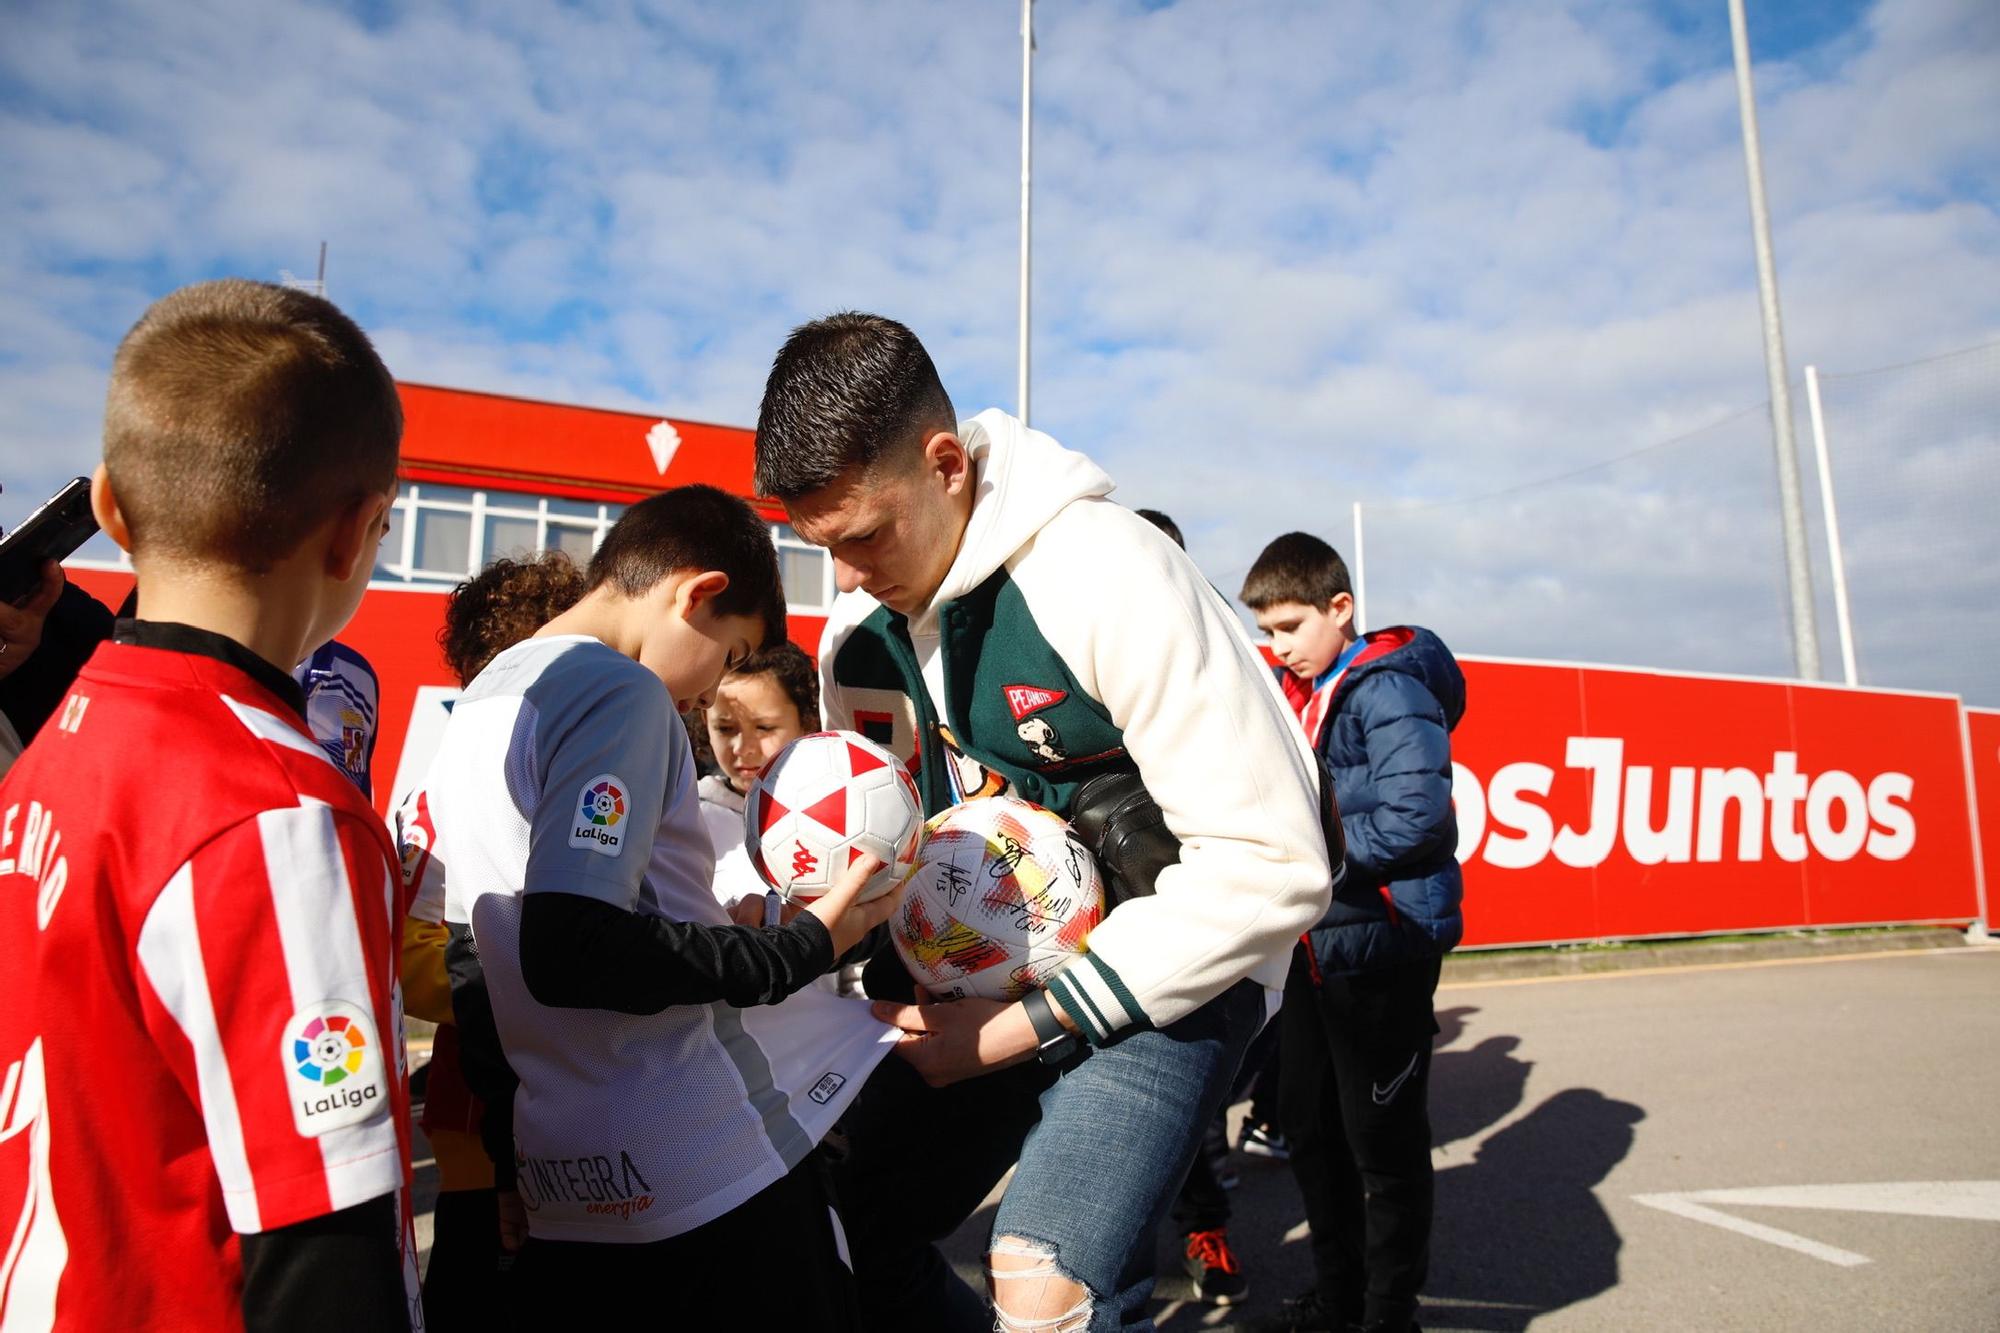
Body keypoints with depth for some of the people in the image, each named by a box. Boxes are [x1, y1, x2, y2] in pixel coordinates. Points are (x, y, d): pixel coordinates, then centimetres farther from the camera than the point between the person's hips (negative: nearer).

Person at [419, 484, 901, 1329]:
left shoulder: (479, 702, 13)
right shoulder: (621, 691, -16)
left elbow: (475, 962, 17)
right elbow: (569, 952, -26)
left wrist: (505, 1153, 24)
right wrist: (802, 949, -18)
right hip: (711, 1175, -8)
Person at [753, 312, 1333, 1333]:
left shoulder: (1109, 577, -25)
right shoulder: (855, 631, -2)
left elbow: (1274, 865, -25)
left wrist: (1029, 1023, -21)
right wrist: (897, 985, -7)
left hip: (1170, 974, -6)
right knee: (844, 1231, 8)